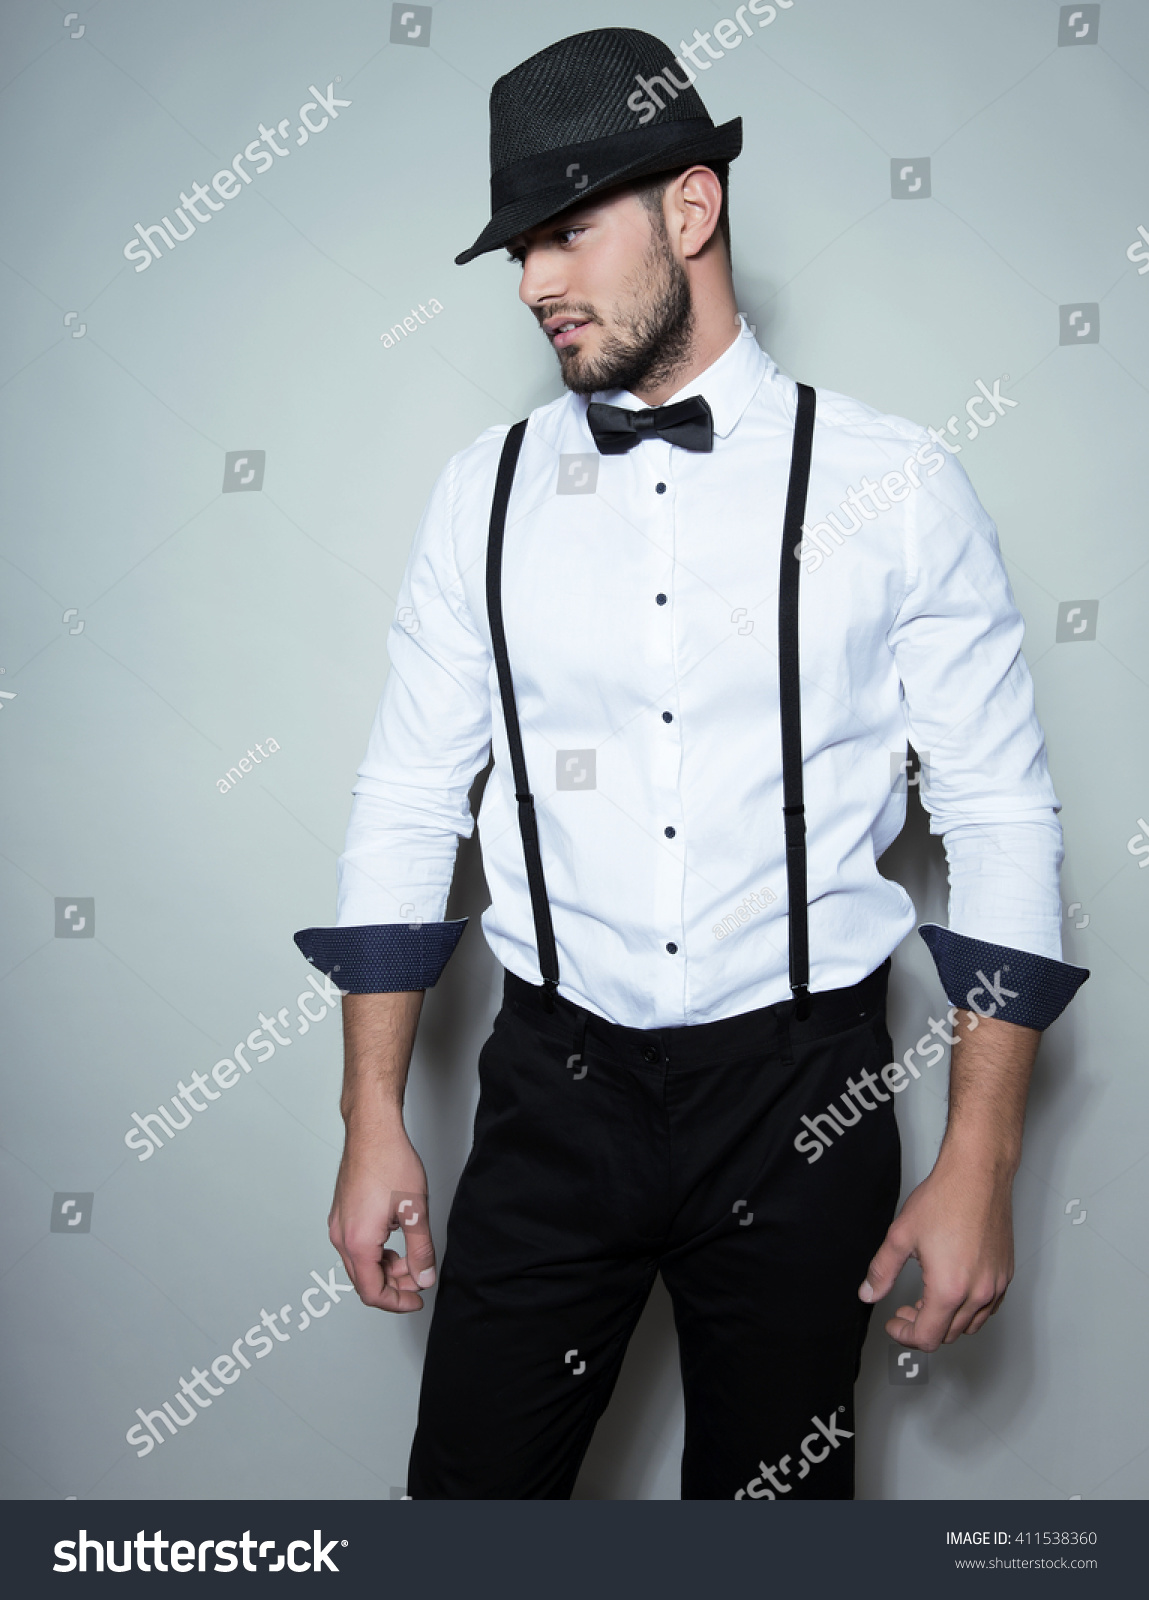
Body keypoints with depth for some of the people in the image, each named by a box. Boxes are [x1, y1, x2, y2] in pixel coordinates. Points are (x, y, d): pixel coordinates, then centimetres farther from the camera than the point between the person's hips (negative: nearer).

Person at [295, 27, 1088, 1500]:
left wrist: (979, 1164, -6)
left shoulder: (892, 488, -5)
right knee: (469, 1486, 9)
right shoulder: (485, 494, 2)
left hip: (802, 1094, -1)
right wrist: (372, 1121, 2)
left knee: (775, 1496, 16)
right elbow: (406, 808, 4)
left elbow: (1001, 819, -4)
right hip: (555, 1086, 2)